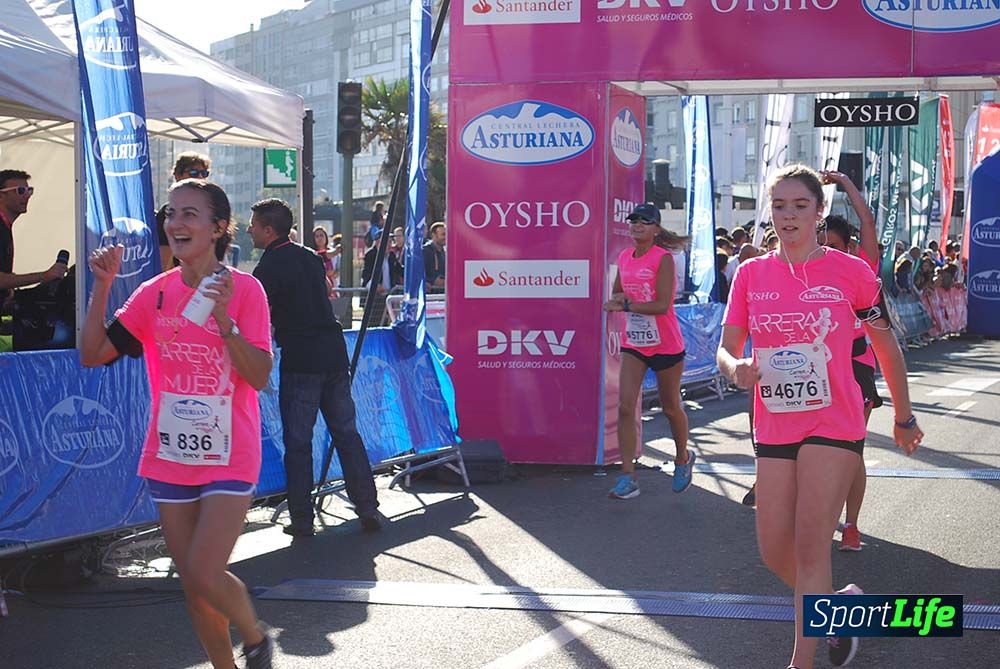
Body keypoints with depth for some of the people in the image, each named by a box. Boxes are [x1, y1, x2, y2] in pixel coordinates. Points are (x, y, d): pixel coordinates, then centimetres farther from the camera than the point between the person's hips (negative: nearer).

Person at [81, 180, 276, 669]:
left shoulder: (245, 289, -9)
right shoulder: (155, 293, 4)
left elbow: (259, 377, -15)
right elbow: (92, 354, 1)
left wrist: (224, 320, -28)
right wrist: (102, 286, -8)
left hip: (228, 457, -5)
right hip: (170, 458, 5)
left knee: (205, 575, -13)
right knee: (191, 582, 10)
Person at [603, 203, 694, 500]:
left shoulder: (663, 258, -14)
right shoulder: (624, 258, 4)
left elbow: (662, 305, -22)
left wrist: (626, 305, -25)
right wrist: (619, 299, -5)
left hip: (666, 345, -5)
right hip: (633, 343, 5)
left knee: (671, 407, 12)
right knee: (625, 406, -9)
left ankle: (683, 458, 39)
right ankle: (628, 476, -8)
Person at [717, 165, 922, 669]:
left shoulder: (850, 272, -6)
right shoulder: (751, 274, 2)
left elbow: (887, 348, 5)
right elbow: (726, 349, 4)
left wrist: (904, 418, 11)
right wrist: (737, 369, -20)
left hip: (833, 425, -4)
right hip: (774, 428, 4)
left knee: (810, 547, -8)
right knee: (774, 552, 5)